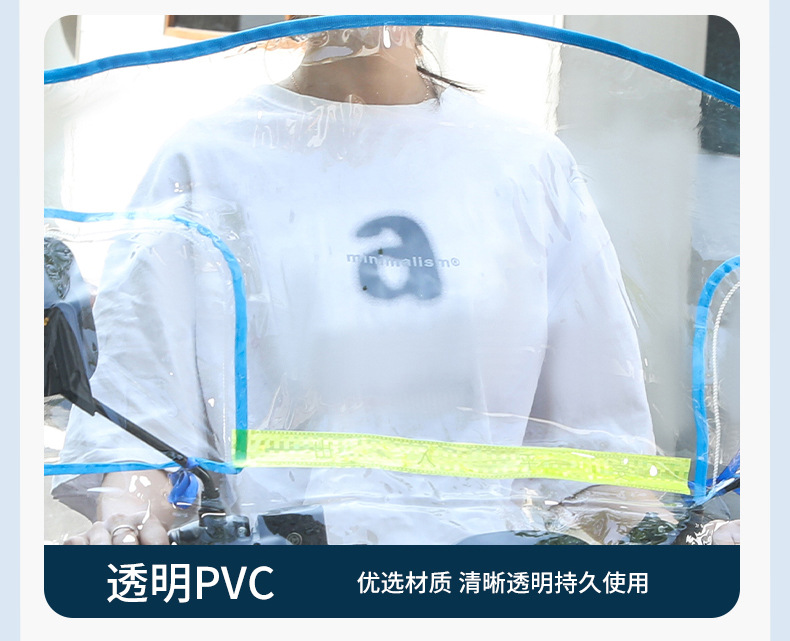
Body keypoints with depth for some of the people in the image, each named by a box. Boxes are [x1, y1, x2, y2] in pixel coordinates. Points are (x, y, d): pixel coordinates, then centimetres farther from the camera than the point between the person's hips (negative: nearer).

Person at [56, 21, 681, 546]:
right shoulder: (204, 162, 7)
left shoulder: (533, 164, 12)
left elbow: (599, 408, 14)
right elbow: (137, 375, 2)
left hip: (493, 550, 2)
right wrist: (129, 507, -15)